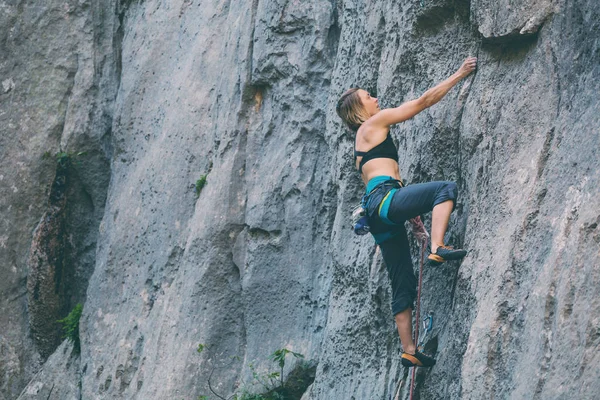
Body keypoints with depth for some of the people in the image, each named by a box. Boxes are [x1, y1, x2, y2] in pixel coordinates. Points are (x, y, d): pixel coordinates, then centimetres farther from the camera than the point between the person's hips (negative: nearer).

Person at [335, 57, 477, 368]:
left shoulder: (362, 142, 32)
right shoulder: (375, 123, 8)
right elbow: (423, 101, 6)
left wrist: (412, 214, 26)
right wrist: (459, 75, 13)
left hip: (379, 215, 9)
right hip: (385, 198, -9)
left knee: (403, 285, 6)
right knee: (446, 188, -22)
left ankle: (409, 350, 3)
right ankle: (437, 249, -38)